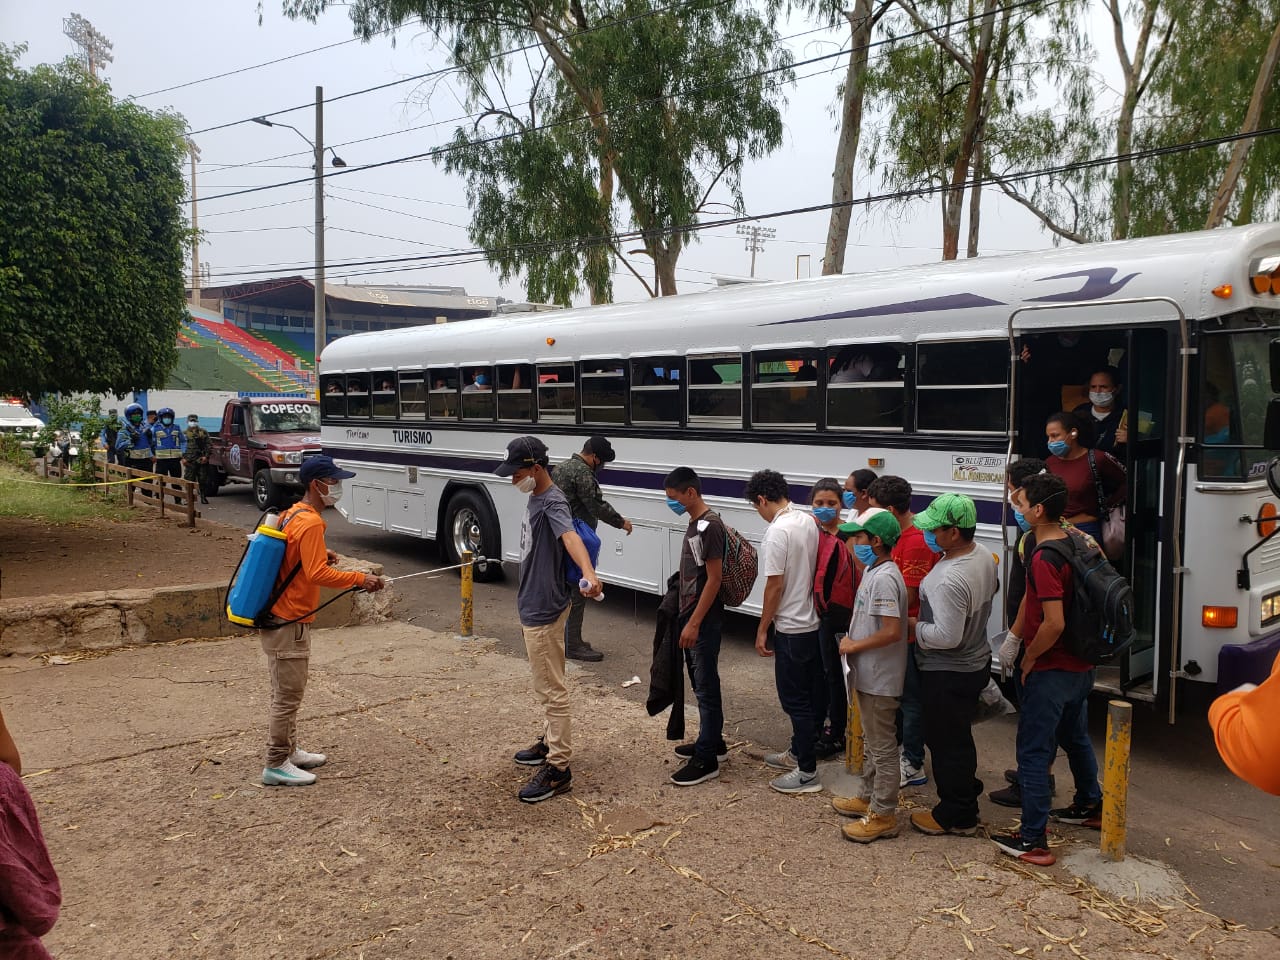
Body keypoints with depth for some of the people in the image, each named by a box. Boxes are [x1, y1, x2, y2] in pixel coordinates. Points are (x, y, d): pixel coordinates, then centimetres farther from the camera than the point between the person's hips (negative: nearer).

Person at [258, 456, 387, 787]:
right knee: (288, 696, -2)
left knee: (287, 693, 19)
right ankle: (276, 766, 6)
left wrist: (321, 555, 7)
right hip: (287, 623, -10)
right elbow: (317, 574, -26)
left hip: (279, 618, 10)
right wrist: (360, 578, -21)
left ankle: (289, 751, 30)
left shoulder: (293, 515, 11)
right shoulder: (310, 523, -20)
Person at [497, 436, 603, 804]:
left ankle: (558, 768, 2)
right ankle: (550, 743, 37)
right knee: (547, 686, 22)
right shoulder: (535, 499, 8)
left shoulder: (552, 503, -21)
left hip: (545, 610, -10)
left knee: (552, 689, -4)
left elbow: (571, 538, -42)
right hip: (533, 606, 10)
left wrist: (589, 574, -61)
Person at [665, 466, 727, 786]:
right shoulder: (695, 523, 11)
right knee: (701, 684, 18)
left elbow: (714, 579, -21)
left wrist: (694, 623, -21)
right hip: (691, 616, 10)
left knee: (706, 687, -4)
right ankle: (713, 743, 30)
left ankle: (706, 760, 2)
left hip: (704, 621, -10)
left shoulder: (710, 526, -18)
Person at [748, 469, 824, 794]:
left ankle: (807, 772, 7)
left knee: (795, 699, 0)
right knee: (807, 695, 19)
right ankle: (798, 752, 34)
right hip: (813, 622, 9)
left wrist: (762, 630, -10)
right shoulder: (808, 523, 5)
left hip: (790, 628, -9)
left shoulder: (777, 532, -20)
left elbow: (775, 586, -19)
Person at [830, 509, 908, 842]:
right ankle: (869, 798, 36)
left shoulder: (883, 578, -23)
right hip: (868, 675, 11)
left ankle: (883, 815, 11)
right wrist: (851, 640, 7)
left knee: (883, 746, 1)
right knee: (873, 742, 22)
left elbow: (892, 631, -29)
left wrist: (854, 646, -18)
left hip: (879, 678, -11)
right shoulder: (872, 571, 9)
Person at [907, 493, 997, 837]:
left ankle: (955, 816, 22)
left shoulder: (950, 580, -33)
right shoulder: (983, 556, -1)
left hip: (947, 674, -10)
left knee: (946, 742, 7)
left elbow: (947, 637, -33)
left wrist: (914, 626, -16)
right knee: (959, 737, 24)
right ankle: (966, 796, 39)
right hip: (976, 662, 10)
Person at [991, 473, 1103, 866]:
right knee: (1075, 736, 27)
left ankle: (1032, 840, 3)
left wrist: (1029, 658, -13)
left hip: (1050, 671, -9)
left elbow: (1054, 623, -29)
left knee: (1033, 752, -1)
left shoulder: (1044, 558, -25)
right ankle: (1090, 805, 45)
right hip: (1081, 666, 10)